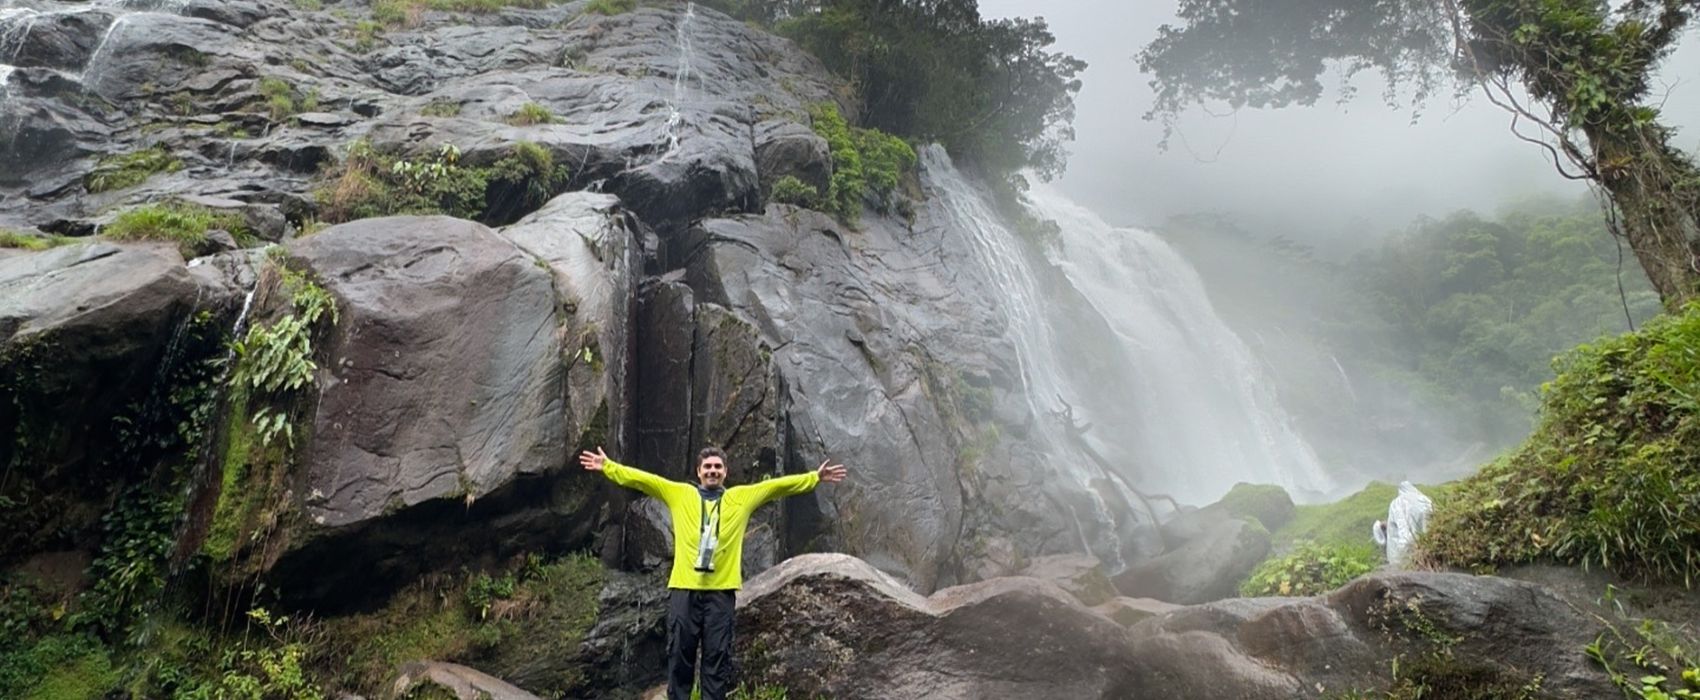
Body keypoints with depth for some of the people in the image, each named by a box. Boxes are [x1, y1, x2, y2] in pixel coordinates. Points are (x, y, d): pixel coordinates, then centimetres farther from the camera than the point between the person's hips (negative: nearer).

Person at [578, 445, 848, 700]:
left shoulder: (742, 497, 11)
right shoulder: (679, 493, 10)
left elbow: (779, 484, 8)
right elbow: (642, 479, 6)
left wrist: (815, 478, 4)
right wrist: (608, 466, 0)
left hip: (721, 590, 0)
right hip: (684, 588, 0)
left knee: (718, 657, 4)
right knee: (679, 654, 5)